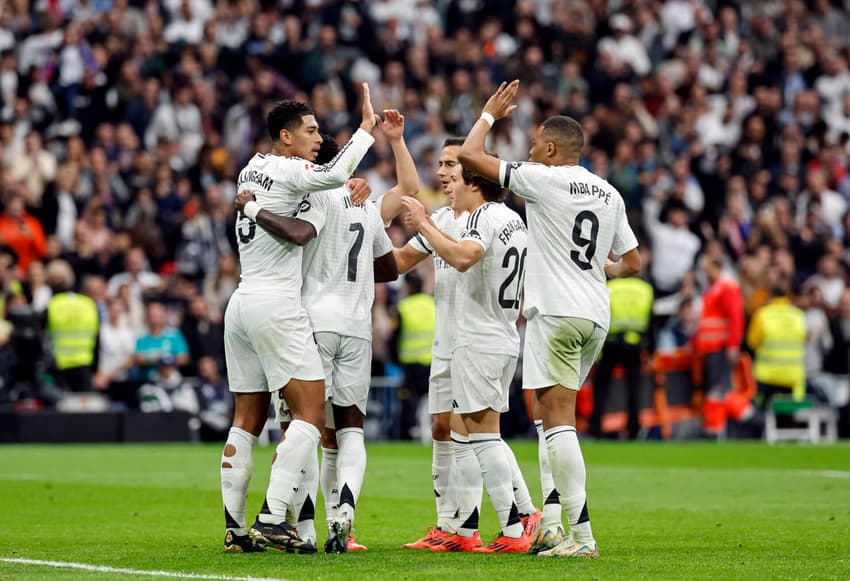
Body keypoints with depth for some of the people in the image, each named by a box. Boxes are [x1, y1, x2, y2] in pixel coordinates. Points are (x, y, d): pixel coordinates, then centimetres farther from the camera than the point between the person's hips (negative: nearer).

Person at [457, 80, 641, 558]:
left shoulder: (543, 179, -6)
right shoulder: (609, 194, 14)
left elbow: (470, 155, -3)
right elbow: (632, 263, 20)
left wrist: (491, 114, 13)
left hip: (556, 313, -7)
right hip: (596, 316, 7)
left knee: (560, 421, -9)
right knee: (553, 416, 18)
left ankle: (583, 533, -16)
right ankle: (551, 526, 16)